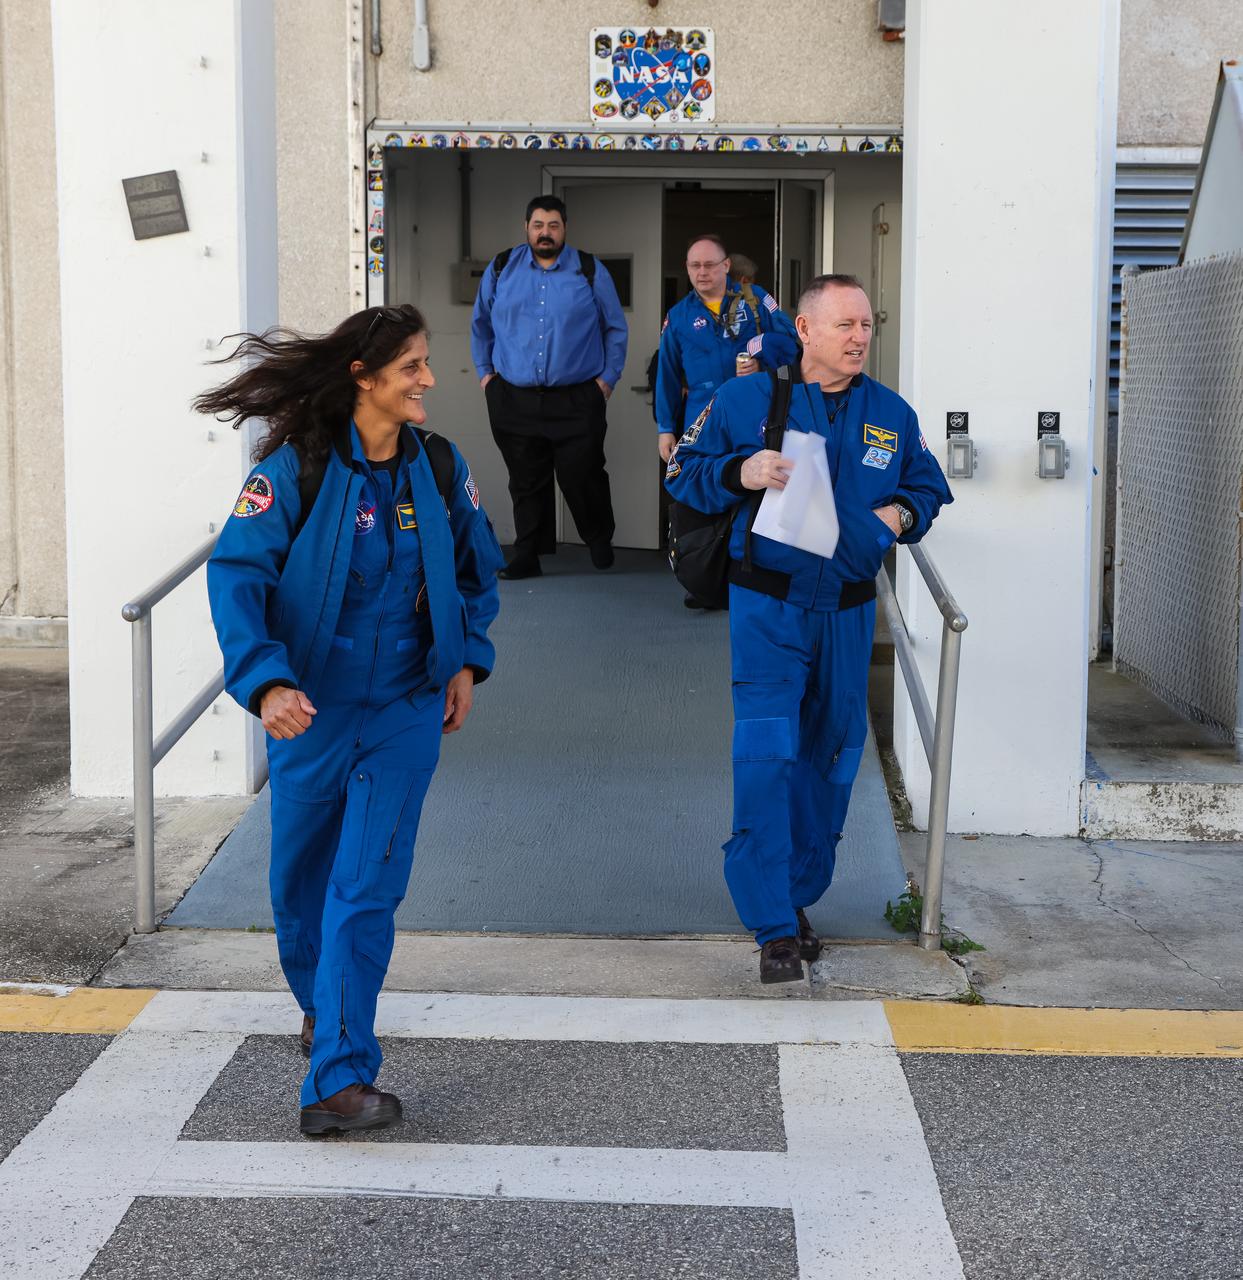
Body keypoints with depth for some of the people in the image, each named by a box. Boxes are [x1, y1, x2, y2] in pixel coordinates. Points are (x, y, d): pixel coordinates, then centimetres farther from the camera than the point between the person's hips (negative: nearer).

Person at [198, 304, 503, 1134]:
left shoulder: (441, 467, -1)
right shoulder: (298, 467, -13)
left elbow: (479, 569, 15)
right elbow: (237, 574, -18)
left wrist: (466, 661, 5)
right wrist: (267, 683, -31)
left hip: (405, 711, 1)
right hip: (312, 709, -1)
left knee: (367, 888, -8)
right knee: (302, 875, 16)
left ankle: (339, 1080, -9)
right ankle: (319, 1000, 46)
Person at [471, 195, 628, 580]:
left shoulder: (591, 272, 3)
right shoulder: (501, 270, 7)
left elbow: (615, 328, 10)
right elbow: (480, 324, 19)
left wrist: (608, 377, 3)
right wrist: (484, 372, 13)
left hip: (577, 400, -2)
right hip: (514, 399, 2)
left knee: (583, 477, 0)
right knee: (526, 483, 6)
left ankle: (600, 542, 24)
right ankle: (527, 555, 15)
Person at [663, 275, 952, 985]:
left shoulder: (892, 414, 8)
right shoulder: (745, 399, -1)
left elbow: (929, 487, 19)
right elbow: (684, 473, 2)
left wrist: (902, 512, -3)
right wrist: (741, 473, -17)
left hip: (848, 612, 4)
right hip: (766, 609, -4)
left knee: (830, 758, 11)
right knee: (765, 758, -13)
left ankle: (798, 898, 28)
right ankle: (774, 927, -8)